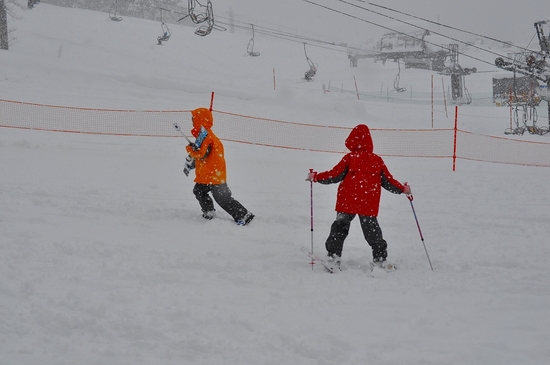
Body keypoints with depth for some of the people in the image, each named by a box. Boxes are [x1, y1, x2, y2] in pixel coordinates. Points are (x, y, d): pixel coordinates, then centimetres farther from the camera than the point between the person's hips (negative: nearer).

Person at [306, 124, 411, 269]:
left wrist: (316, 177, 8)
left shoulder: (349, 158, -1)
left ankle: (333, 254, 6)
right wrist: (403, 189, 26)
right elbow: (387, 181, 12)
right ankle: (379, 258, 5)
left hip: (347, 201, -2)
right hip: (369, 204, 2)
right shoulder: (377, 160, 7)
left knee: (340, 226, 10)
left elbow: (335, 174, -3)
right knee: (372, 229, 9)